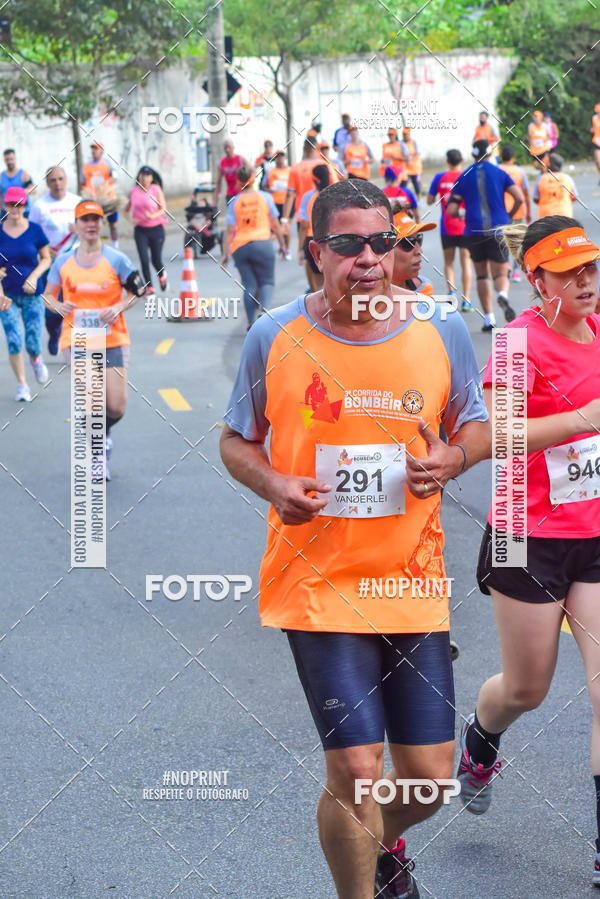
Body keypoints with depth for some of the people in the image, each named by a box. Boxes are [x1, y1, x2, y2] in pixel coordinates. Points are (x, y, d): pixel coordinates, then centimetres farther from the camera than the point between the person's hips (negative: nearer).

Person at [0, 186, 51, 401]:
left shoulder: (34, 230, -3)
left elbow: (46, 259, 5)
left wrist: (34, 277, -13)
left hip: (32, 294, 0)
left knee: (33, 343, -3)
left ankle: (36, 360, 35)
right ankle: (22, 385, 11)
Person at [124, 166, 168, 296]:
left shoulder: (156, 189, -5)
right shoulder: (133, 191, 3)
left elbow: (163, 209, -9)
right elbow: (127, 209, 13)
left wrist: (153, 216, -28)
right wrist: (131, 218, -8)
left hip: (156, 229, -2)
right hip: (140, 230, 2)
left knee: (156, 260, 4)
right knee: (144, 260, -8)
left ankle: (162, 276, 38)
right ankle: (149, 288, 5)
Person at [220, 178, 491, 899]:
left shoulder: (441, 331, 0)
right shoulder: (275, 337, -4)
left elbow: (477, 425, 14)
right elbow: (236, 441, 8)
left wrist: (453, 457, -9)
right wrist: (275, 487, -13)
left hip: (413, 582, 3)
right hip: (317, 585, -2)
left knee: (429, 778, 8)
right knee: (356, 771, -9)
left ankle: (383, 841, 43)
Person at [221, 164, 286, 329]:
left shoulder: (234, 202, 3)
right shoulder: (265, 197, 3)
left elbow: (230, 230, -1)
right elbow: (275, 224, 6)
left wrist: (225, 253, 3)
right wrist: (282, 244, 17)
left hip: (239, 247, 1)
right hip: (262, 243, -1)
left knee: (249, 285, 6)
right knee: (267, 282, 5)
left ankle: (251, 321, -2)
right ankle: (264, 309, -23)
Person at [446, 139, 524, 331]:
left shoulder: (463, 177, 7)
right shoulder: (499, 173, 5)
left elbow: (451, 211, 3)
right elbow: (519, 198, -5)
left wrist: (462, 215, 25)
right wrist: (509, 215, 13)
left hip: (474, 232, 1)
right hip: (498, 229, -1)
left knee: (482, 275, 14)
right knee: (500, 274, 4)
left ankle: (489, 319, 7)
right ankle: (503, 295, -31)